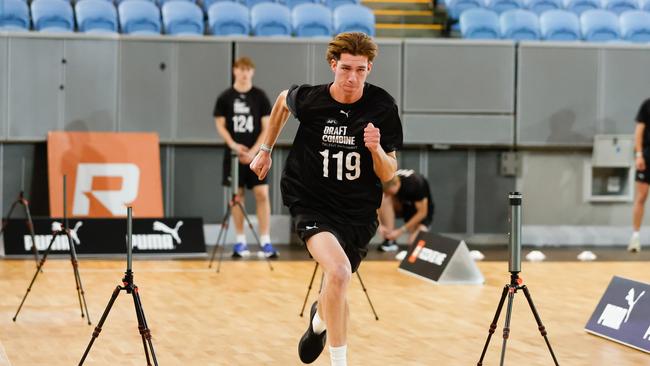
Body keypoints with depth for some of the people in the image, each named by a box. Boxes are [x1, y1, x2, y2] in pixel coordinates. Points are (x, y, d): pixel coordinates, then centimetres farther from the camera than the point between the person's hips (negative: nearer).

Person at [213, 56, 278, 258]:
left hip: (255, 154, -1)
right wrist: (234, 145, -12)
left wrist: (253, 151, -11)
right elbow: (220, 125, 4)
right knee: (237, 195, 3)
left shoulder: (260, 96, 1)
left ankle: (265, 241, -5)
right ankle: (241, 242, 10)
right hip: (234, 154, 1)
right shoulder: (225, 97, 2)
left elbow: (266, 128, 0)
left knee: (262, 194, -8)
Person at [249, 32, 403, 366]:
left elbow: (388, 174, -6)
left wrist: (376, 149, -27)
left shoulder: (383, 107, -12)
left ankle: (321, 316, 54)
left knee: (337, 288, 15)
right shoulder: (308, 98, -14)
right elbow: (283, 102, 13)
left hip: (358, 210, 3)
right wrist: (265, 150, 18)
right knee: (339, 272, -29)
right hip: (312, 204, -3)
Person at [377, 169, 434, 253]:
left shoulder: (415, 183, -33)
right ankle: (390, 240, -21)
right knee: (385, 200, -29)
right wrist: (380, 225, -35)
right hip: (401, 206, 4)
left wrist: (401, 231, -29)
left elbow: (422, 212, -27)